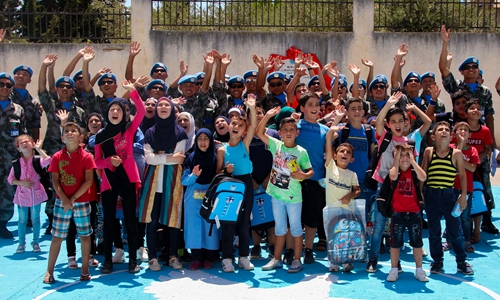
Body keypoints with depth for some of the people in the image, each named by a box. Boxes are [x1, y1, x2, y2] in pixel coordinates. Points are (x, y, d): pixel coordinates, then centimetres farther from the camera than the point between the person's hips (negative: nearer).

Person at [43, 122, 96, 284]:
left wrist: (73, 199, -14)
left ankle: (85, 269, 17)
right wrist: (64, 199, -14)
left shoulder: (86, 157, -4)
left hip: (81, 202, -1)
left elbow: (89, 181, -9)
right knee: (57, 237, 5)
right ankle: (49, 271, 12)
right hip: (61, 202, 1)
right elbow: (55, 181, -1)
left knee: (84, 235, 5)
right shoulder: (57, 157, 2)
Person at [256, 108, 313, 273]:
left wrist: (303, 175, -24)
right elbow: (259, 133, -1)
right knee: (279, 227, 15)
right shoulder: (276, 145, 0)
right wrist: (268, 116, -11)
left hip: (293, 196, -3)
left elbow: (311, 171, -2)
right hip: (276, 193, 3)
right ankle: (276, 259, 24)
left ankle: (297, 260, 16)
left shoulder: (301, 152, -7)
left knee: (295, 227, 7)